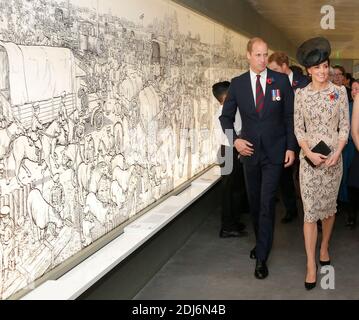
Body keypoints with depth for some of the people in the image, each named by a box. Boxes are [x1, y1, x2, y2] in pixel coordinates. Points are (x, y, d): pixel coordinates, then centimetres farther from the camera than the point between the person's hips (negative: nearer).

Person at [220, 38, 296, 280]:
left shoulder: (281, 80, -3)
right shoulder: (237, 84, 1)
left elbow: (290, 115, 1)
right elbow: (226, 116, 7)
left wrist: (291, 147, -4)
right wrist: (234, 140, -8)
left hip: (274, 152, -2)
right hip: (250, 151, 3)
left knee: (267, 203, -6)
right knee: (255, 202, 14)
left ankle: (262, 257, 2)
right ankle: (262, 242, 34)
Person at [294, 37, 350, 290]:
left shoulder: (340, 92, 1)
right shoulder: (301, 94, 0)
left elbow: (345, 126, 2)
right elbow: (298, 128, 1)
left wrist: (337, 153, -11)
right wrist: (309, 153, -13)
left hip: (333, 157, 1)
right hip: (309, 157, -1)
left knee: (329, 206, 12)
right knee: (310, 210, -3)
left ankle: (325, 248, 34)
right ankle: (311, 265, 3)